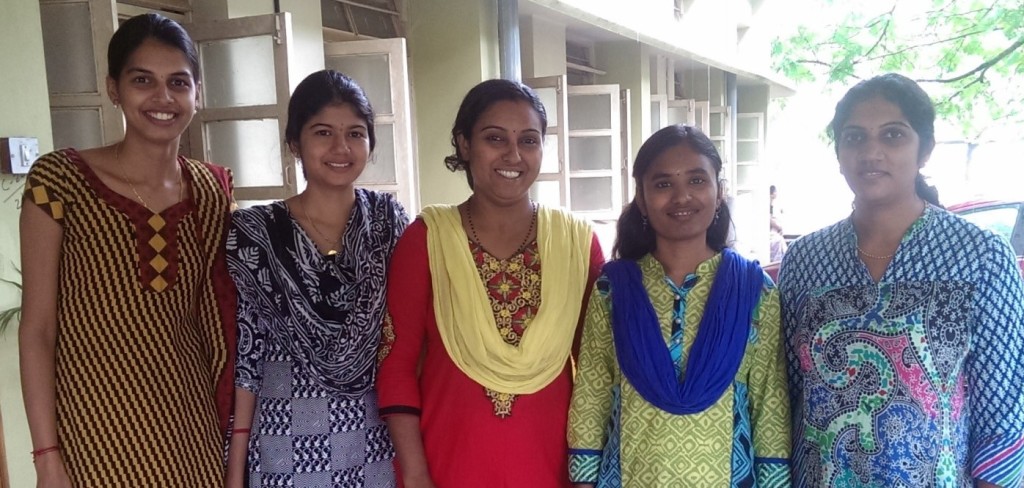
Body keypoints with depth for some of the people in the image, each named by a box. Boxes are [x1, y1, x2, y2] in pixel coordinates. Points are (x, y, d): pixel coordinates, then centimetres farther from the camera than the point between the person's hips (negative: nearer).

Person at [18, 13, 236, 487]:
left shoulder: (213, 188, 0)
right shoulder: (58, 179, -10)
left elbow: (218, 316, 7)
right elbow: (37, 329, -9)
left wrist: (235, 425, 4)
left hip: (191, 416, 3)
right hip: (95, 426, -3)